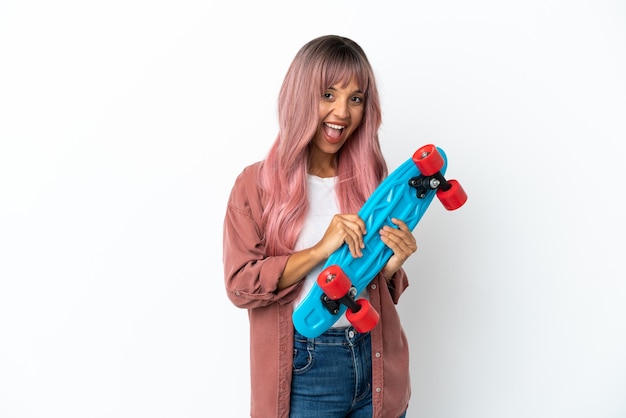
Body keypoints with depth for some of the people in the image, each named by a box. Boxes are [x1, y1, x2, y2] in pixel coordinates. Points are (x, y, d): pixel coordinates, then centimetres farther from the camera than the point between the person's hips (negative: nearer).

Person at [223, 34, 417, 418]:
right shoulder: (257, 185, -5)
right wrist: (320, 249, -21)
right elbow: (240, 285, -12)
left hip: (376, 365, 4)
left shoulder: (371, 180, 5)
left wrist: (390, 266, -9)